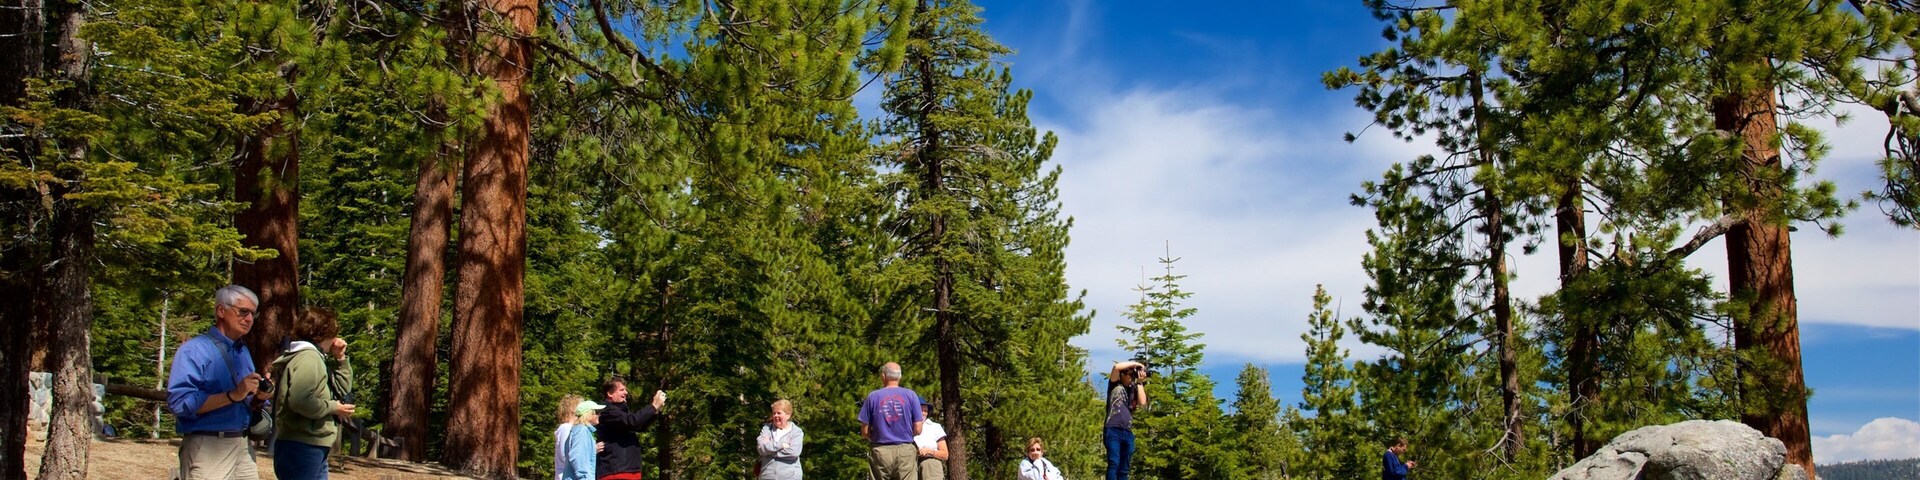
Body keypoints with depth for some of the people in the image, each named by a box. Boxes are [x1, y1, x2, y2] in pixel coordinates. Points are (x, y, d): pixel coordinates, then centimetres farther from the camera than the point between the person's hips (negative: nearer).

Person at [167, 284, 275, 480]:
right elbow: (179, 402, -21)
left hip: (243, 445, 7)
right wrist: (233, 395, -23)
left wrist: (258, 398, -2)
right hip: (207, 447, -7)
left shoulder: (244, 352, 15)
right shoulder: (194, 350, -9)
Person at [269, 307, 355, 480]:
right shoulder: (308, 358, -15)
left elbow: (343, 387, 24)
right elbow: (299, 401, -29)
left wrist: (340, 358, 13)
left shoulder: (317, 358, 16)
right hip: (301, 448, -11)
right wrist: (333, 407, -16)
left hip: (313, 449, 11)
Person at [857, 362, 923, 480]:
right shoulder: (911, 395, 1)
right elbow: (917, 430, -1)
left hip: (880, 452, 0)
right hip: (905, 452, 0)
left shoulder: (873, 396, 1)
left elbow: (865, 432, 1)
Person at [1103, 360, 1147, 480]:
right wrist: (1136, 363, 2)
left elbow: (1142, 403, 1)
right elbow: (1116, 367, -6)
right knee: (1114, 464, -18)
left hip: (1128, 433, 5)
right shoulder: (1115, 385, 10)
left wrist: (1140, 382, 6)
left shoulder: (1133, 390, 20)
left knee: (1124, 469, 3)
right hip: (1113, 431, -5)